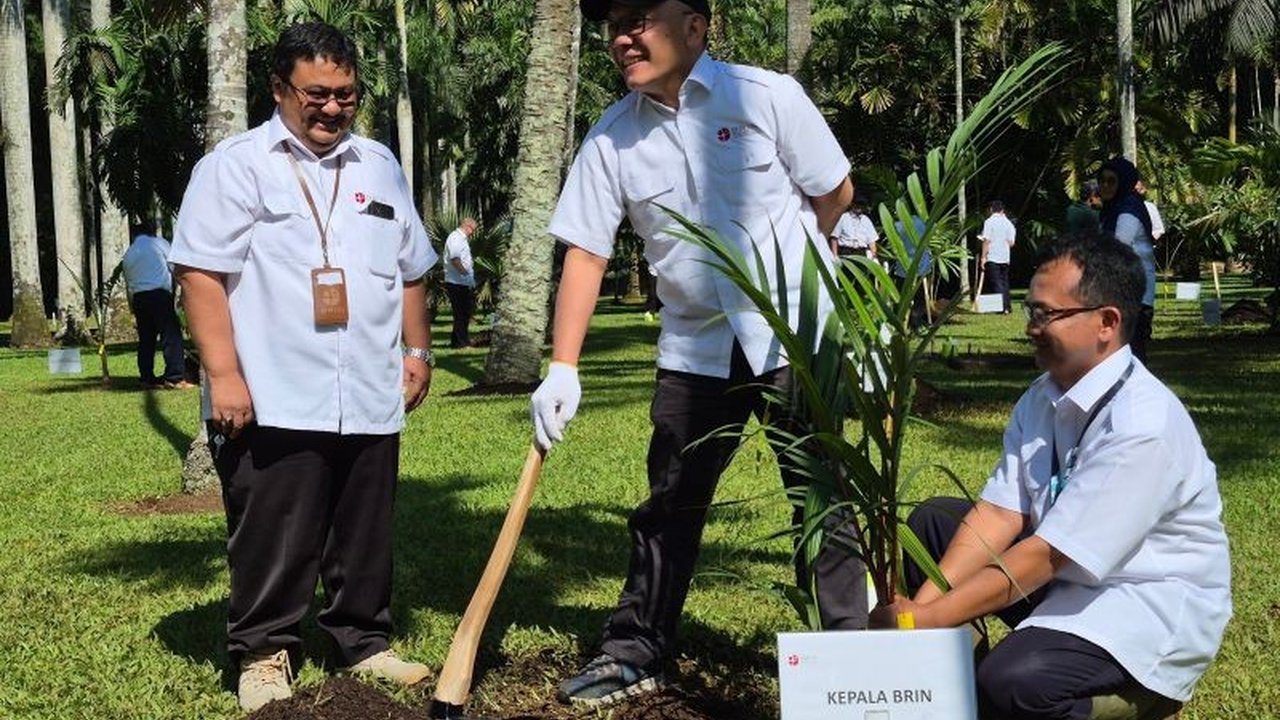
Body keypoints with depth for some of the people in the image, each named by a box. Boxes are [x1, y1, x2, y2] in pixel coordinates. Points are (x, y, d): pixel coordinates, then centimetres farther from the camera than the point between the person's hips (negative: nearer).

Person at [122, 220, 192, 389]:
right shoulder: (159, 242, 5)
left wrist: (134, 313, 26)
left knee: (146, 339, 10)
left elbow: (129, 286, 22)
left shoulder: (128, 254, 20)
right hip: (159, 293, -6)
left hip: (139, 299, 6)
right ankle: (175, 377, -14)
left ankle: (148, 379, 9)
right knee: (171, 335, -7)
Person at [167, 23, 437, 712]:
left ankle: (365, 644, 23)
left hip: (369, 398, 5)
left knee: (365, 538, 11)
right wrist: (223, 373, -15)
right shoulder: (235, 164, -2)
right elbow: (202, 272, -9)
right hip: (272, 400, -4)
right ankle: (263, 653, 15)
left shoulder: (379, 165, 15)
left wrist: (418, 349, 19)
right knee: (272, 540, 1)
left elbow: (410, 269, 23)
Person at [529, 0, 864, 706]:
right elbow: (585, 252, -2)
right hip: (696, 346, 3)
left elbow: (835, 193, 0)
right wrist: (563, 369, -9)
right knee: (669, 505, 10)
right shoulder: (610, 139, -2)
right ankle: (635, 652, 21)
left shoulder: (768, 96, -10)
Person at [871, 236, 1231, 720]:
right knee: (931, 523, 5)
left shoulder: (1143, 426, -27)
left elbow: (1045, 557, -27)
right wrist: (921, 606, -19)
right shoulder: (1043, 398, -1)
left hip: (1150, 609, -8)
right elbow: (999, 516, -6)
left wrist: (924, 620, -25)